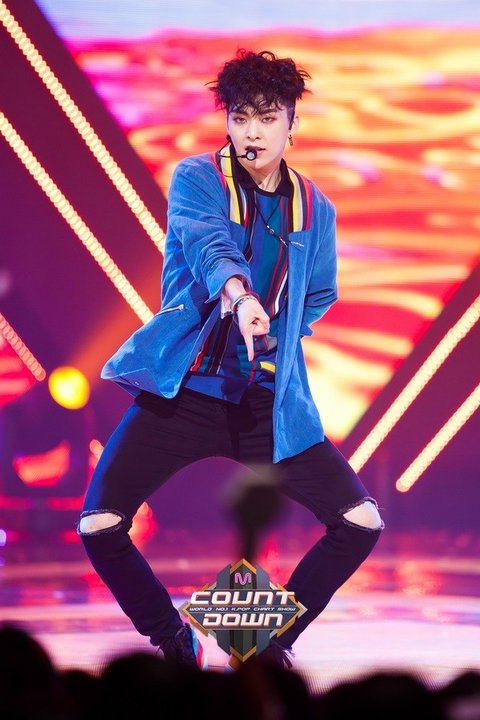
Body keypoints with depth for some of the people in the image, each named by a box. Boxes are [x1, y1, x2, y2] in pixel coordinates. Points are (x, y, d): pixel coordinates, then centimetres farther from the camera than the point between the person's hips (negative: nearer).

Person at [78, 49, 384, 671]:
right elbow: (205, 243, -26)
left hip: (269, 402, 3)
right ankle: (174, 643, 13)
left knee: (362, 524, -8)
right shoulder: (197, 179, -4)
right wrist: (237, 295, -46)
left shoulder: (315, 211, 7)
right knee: (99, 526, -13)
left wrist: (274, 339, 7)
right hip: (182, 390, -2)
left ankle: (271, 642, 14)